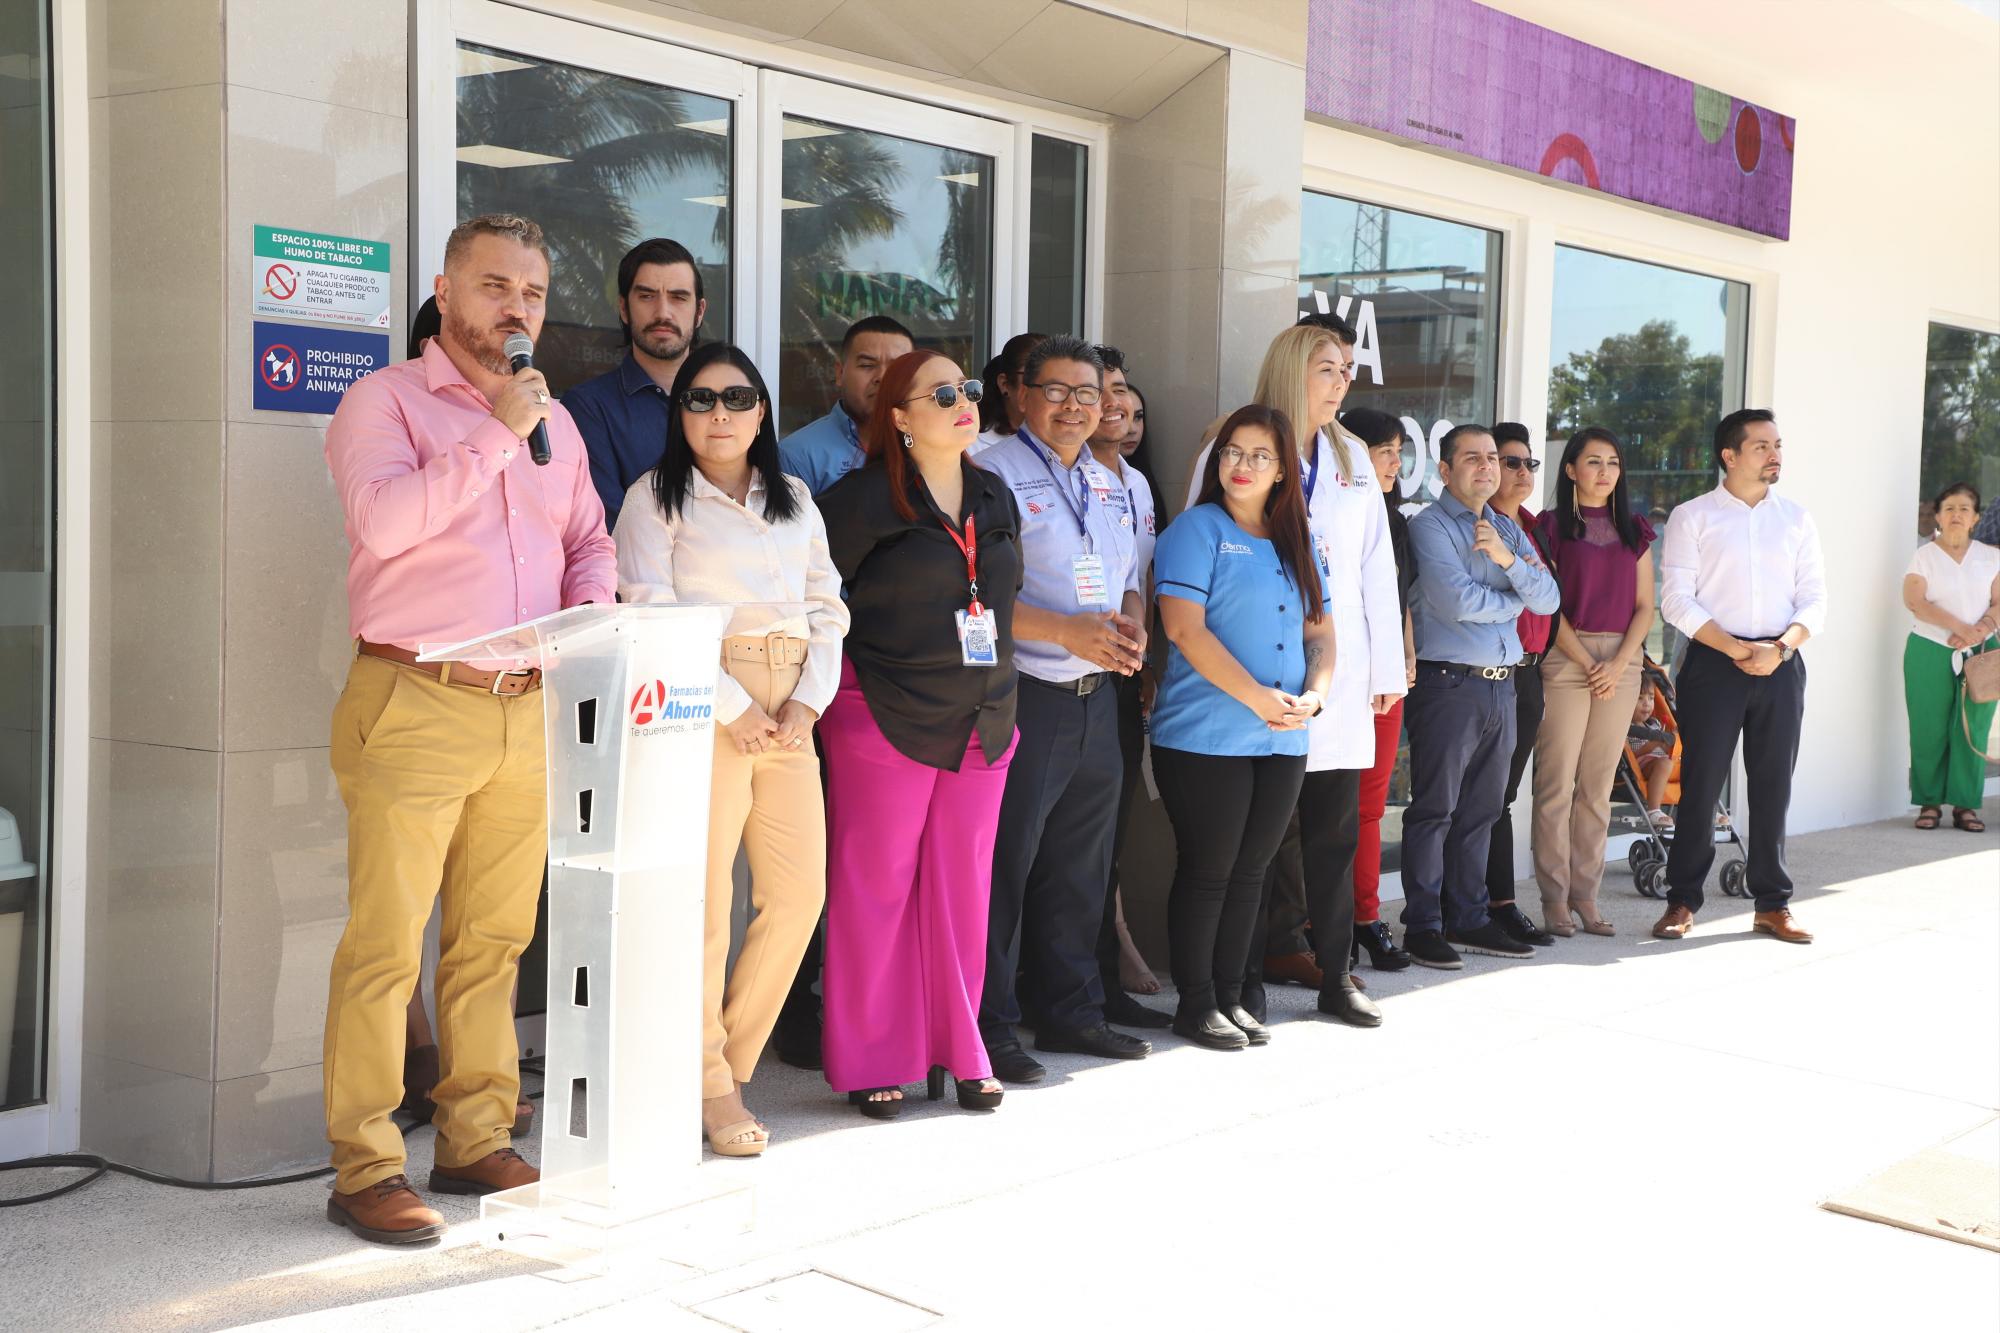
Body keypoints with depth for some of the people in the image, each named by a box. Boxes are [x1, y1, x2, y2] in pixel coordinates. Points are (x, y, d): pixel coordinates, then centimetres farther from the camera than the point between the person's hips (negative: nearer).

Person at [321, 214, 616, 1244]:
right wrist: (495, 434, -14)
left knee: (494, 941, 10)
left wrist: (589, 612, 3)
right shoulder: (385, 401, 0)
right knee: (386, 945, -5)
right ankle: (364, 1169, 3)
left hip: (530, 708, 6)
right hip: (415, 704, -6)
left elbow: (590, 543, 24)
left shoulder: (555, 421, 19)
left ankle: (476, 1141, 20)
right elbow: (381, 520, -17)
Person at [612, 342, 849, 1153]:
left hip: (791, 712, 5)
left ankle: (729, 1063, 16)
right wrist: (732, 707, -12)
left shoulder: (795, 499, 19)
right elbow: (650, 618, -7)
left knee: (800, 893, -1)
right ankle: (710, 1085, 7)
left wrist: (809, 700, -1)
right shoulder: (655, 498, 3)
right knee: (706, 900, -7)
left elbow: (827, 608, 15)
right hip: (705, 709, -5)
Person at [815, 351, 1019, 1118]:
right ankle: (871, 1062, 12)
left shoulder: (995, 499, 13)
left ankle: (957, 1051, 21)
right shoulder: (864, 498, -8)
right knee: (876, 889, 1)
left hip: (982, 724, 6)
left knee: (963, 890, 9)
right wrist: (848, 678, -7)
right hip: (885, 723, -6)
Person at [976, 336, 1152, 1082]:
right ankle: (987, 1028, 6)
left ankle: (1068, 1010, 27)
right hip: (1023, 700, -8)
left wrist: (1132, 626, 0)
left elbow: (1132, 580, 23)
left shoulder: (1109, 485, 17)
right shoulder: (995, 474, -8)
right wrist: (1067, 632, -20)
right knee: (1003, 867, -3)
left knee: (1080, 867, 15)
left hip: (1097, 698, 8)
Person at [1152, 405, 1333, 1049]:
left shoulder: (1296, 542, 15)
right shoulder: (1198, 528, -5)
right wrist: (1258, 698, -17)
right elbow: (1185, 628, -15)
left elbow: (1320, 631, 15)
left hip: (1282, 742, 6)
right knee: (1207, 871, 0)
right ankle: (1196, 1004, 11)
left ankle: (1230, 994, 22)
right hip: (1207, 737, -6)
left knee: (1249, 872, 12)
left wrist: (1313, 694, -5)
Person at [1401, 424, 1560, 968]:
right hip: (1449, 683, -7)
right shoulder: (1430, 526, -5)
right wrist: (1516, 598, 0)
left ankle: (1468, 918, 21)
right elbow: (1456, 601, -17)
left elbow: (1549, 600, 6)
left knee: (1482, 809, 12)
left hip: (1501, 684, 7)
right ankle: (1423, 925, 4)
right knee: (1436, 808, -2)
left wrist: (1508, 560, -10)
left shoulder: (1509, 530, 16)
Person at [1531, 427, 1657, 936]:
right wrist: (1588, 664, -12)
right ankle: (1554, 897, 0)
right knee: (1557, 781, -5)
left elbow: (1644, 606, 9)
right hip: (1565, 658, -4)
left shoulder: (1634, 531, 14)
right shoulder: (1551, 527, 1)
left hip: (1622, 661, 4)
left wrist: (1618, 664, -6)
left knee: (1599, 785, 5)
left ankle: (1585, 894, 10)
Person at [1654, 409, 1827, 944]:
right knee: (1701, 784, -1)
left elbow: (1814, 600, 7)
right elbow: (1677, 600, -6)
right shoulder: (1692, 517, 0)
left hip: (1781, 665, 3)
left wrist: (1780, 648, -10)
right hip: (1713, 662, -3)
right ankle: (1682, 900, 9)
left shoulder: (1797, 519, 11)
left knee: (1773, 786, 7)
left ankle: (1772, 904, 16)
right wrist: (1737, 649, -14)